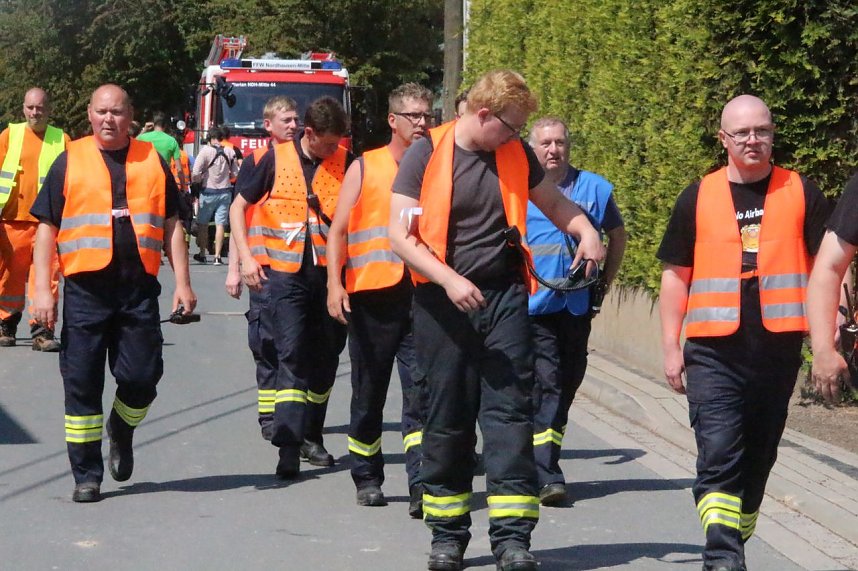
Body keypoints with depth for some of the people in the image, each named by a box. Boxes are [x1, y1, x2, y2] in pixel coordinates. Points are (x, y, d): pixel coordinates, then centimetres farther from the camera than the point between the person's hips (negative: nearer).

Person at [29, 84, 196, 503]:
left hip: (139, 290, 1)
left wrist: (182, 282, 4)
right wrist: (43, 289, -3)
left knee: (141, 377, -3)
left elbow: (171, 225, 13)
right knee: (82, 384, 0)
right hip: (86, 290, -1)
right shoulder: (69, 162, 6)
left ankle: (121, 430, 30)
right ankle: (86, 476, 10)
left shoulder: (151, 161, 11)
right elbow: (46, 228, 5)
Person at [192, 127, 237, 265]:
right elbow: (235, 173, 4)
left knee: (202, 224, 12)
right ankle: (217, 256, 1)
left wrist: (198, 180, 3)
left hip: (209, 191, -3)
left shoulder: (205, 151, -12)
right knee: (220, 224, 4)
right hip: (225, 191, 3)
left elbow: (195, 174, -18)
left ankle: (202, 254, 17)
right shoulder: (230, 152, -1)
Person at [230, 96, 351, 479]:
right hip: (285, 271, -2)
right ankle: (288, 446, -17)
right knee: (292, 354, -11)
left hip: (330, 271, 3)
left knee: (325, 356, 10)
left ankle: (311, 435, 24)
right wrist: (246, 258, -1)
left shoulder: (345, 163, 4)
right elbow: (239, 206, 9)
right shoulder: (276, 159, 1)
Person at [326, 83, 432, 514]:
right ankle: (367, 478, 22)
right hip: (371, 296, -1)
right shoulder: (365, 168, 8)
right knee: (369, 393, 8)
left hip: (423, 297, 1)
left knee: (421, 391, -10)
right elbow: (338, 231, 4)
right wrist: (334, 284, -8)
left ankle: (421, 487, -15)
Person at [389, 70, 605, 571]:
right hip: (444, 302, -2)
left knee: (510, 412, -6)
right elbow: (401, 234, -8)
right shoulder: (427, 154, -4)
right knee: (448, 417, 5)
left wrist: (585, 231, 3)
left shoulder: (516, 154, 7)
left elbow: (552, 201, 23)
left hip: (504, 298, 2)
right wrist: (449, 280, -19)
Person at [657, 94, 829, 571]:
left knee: (758, 458, 12)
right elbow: (676, 275, 10)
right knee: (718, 455, -13)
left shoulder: (800, 193, 6)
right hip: (714, 352, -1)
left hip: (778, 351, 1)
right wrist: (671, 346, 4)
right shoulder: (698, 197, 6)